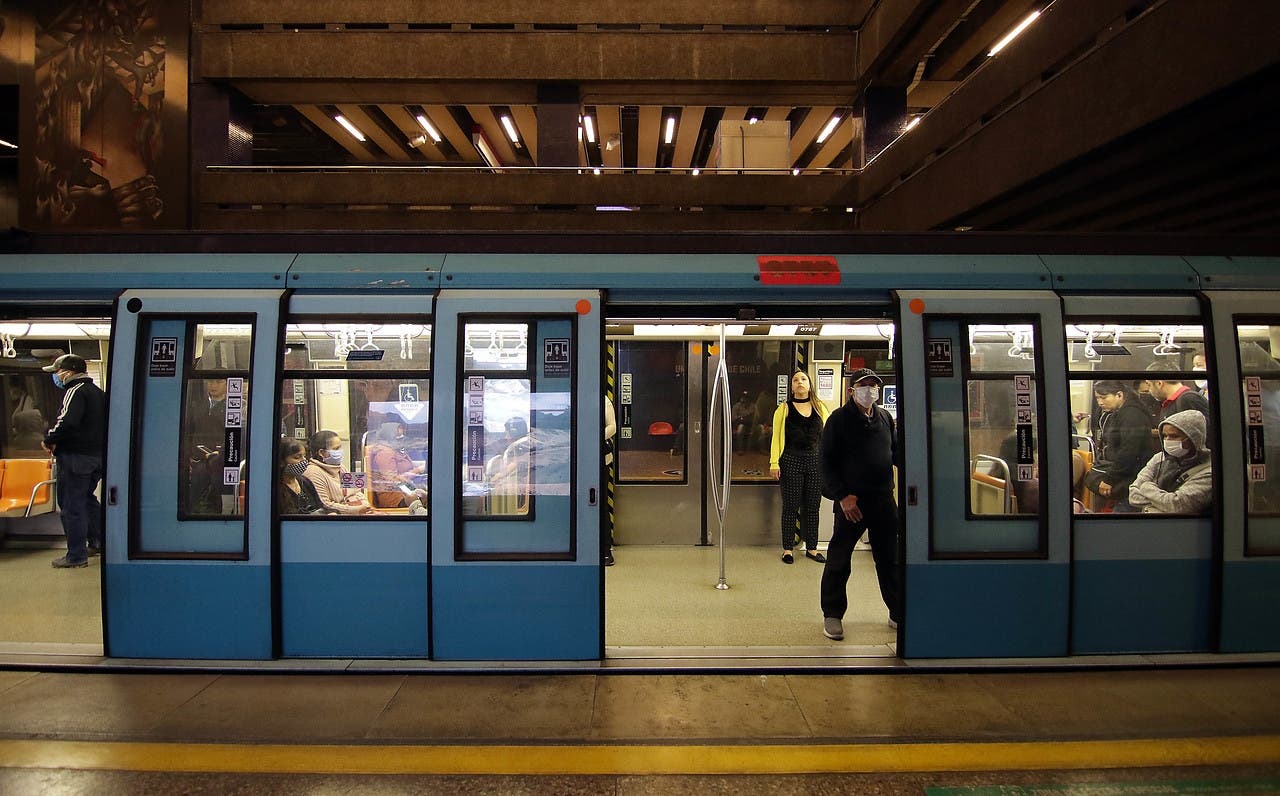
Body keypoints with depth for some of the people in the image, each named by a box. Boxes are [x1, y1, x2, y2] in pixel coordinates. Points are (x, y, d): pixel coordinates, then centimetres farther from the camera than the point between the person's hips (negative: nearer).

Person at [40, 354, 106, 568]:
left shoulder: (75, 390, -13)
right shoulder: (98, 392, 15)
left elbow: (67, 421, -28)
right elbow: (104, 424, 21)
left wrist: (49, 440, -14)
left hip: (75, 456, -9)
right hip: (98, 455, 9)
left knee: (72, 504, -1)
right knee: (87, 499, 23)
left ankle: (77, 556, 3)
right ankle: (98, 542, 27)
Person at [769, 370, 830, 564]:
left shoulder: (820, 407, 9)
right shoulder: (784, 408, 1)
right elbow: (776, 436, -2)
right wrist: (774, 463, -8)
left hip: (815, 461, 3)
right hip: (791, 460, -3)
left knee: (813, 506, 9)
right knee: (791, 506, 3)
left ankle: (812, 548, 20)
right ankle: (787, 549, 13)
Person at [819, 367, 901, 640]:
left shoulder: (885, 417, 11)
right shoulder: (839, 419, -5)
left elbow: (896, 451, 19)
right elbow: (827, 461, -8)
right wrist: (842, 495, -15)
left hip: (884, 498, 5)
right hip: (851, 500, -5)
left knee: (890, 559, 13)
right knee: (839, 560, 2)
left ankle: (897, 613, 26)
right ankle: (832, 615, 14)